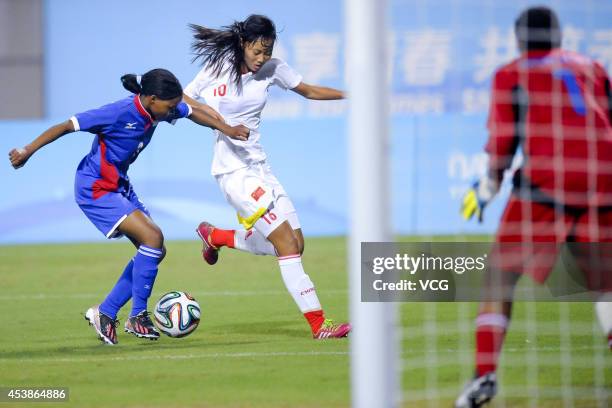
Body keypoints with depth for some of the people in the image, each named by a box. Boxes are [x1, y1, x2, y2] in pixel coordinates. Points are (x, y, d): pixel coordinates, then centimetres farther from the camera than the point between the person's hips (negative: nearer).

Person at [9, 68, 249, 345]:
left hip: (119, 186, 9)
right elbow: (66, 127, -23)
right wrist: (27, 152, -21)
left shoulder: (158, 109, -5)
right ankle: (137, 317, -9)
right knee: (152, 237, -20)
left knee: (155, 252, 4)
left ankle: (105, 313, 13)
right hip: (95, 188, -9)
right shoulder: (118, 114, -27)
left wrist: (226, 129, 12)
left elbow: (192, 113, 16)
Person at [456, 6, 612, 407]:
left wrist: (490, 185, 19)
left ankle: (486, 373, -10)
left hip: (547, 179, -3)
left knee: (501, 277, 4)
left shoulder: (511, 75, 12)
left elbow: (504, 141, 5)